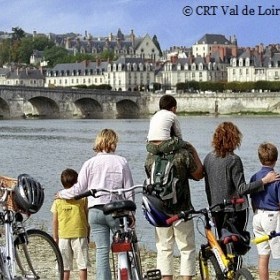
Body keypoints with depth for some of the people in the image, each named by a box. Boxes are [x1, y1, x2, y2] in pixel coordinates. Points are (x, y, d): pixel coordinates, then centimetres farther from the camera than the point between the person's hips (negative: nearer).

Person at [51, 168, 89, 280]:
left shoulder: (58, 199, 1)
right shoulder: (82, 197, -2)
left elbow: (55, 220, 3)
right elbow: (87, 217, 1)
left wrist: (55, 237, 12)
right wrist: (88, 233, 11)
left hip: (63, 235, 2)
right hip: (80, 234, -2)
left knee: (65, 267, 7)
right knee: (82, 265, 3)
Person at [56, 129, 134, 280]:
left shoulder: (90, 163, 1)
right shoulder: (121, 162, -1)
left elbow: (79, 189, 2)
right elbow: (129, 191, 0)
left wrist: (62, 194, 21)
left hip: (95, 211, 1)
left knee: (101, 250, 3)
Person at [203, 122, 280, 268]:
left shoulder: (208, 158, 3)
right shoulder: (234, 160, -17)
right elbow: (241, 189, -18)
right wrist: (265, 180, -14)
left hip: (216, 209, 6)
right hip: (235, 209, -6)